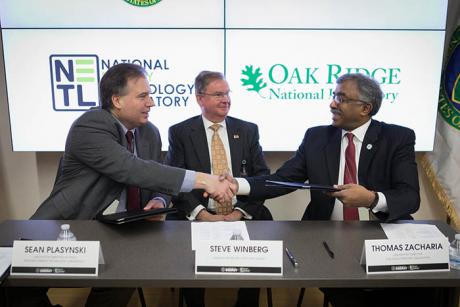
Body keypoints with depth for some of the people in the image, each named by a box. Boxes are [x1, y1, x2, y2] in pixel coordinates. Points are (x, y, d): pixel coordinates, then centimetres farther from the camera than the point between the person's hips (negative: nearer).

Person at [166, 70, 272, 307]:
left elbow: (263, 175, 3)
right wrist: (202, 214, -18)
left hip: (242, 214, 2)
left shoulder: (248, 130, 10)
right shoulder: (179, 132, 4)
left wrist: (240, 211, -12)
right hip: (197, 216, -1)